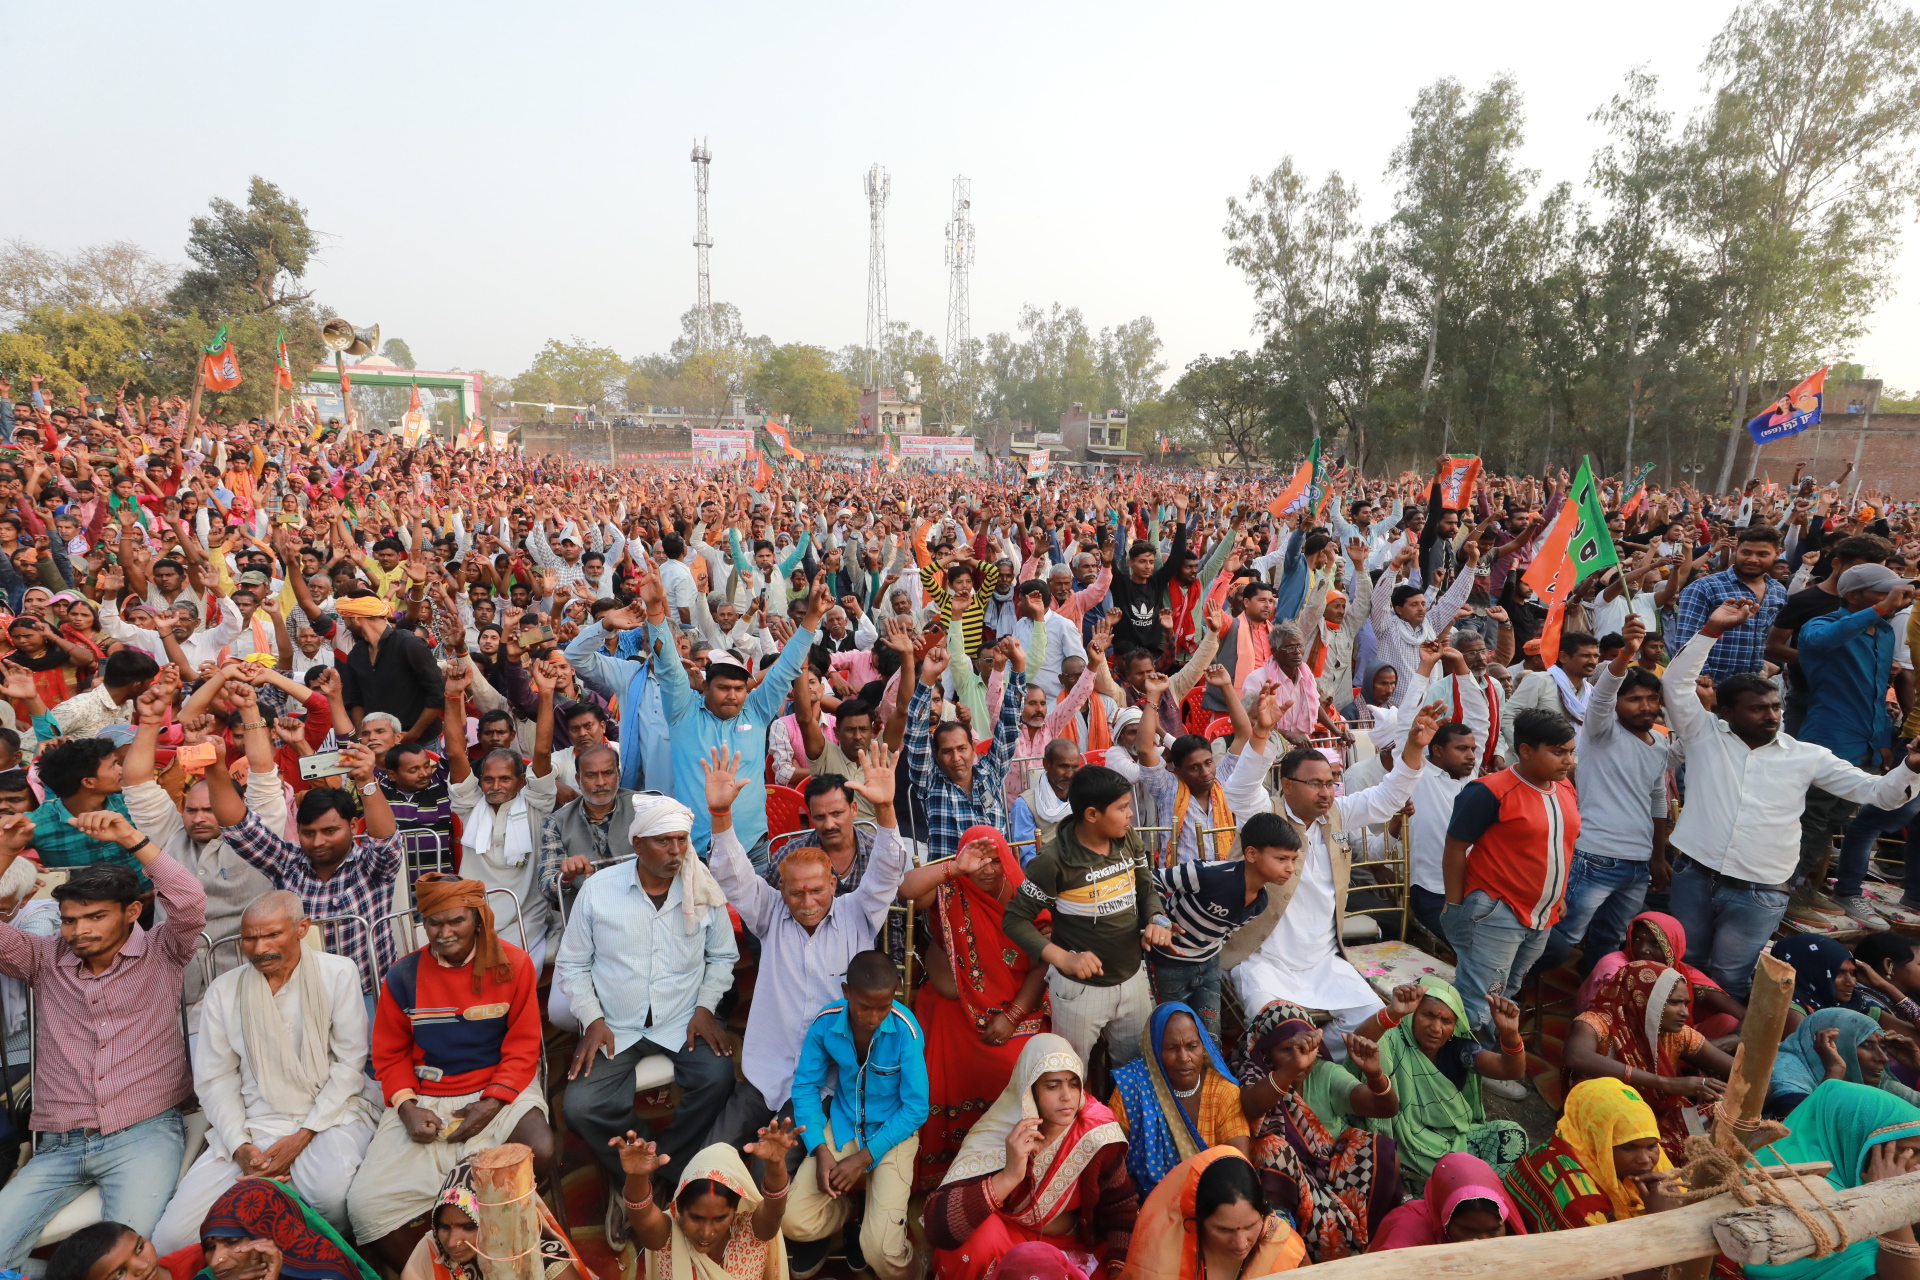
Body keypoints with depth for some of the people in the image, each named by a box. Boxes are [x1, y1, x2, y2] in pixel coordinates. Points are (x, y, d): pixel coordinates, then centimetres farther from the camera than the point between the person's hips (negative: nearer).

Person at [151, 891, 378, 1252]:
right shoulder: (223, 991, 7)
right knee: (171, 1238, -16)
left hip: (328, 1114, -3)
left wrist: (303, 1136, -10)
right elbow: (215, 1077, 6)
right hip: (251, 1123, 3)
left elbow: (350, 1063, -2)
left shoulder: (338, 974, -1)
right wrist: (239, 1146, -8)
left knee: (331, 1192, -33)